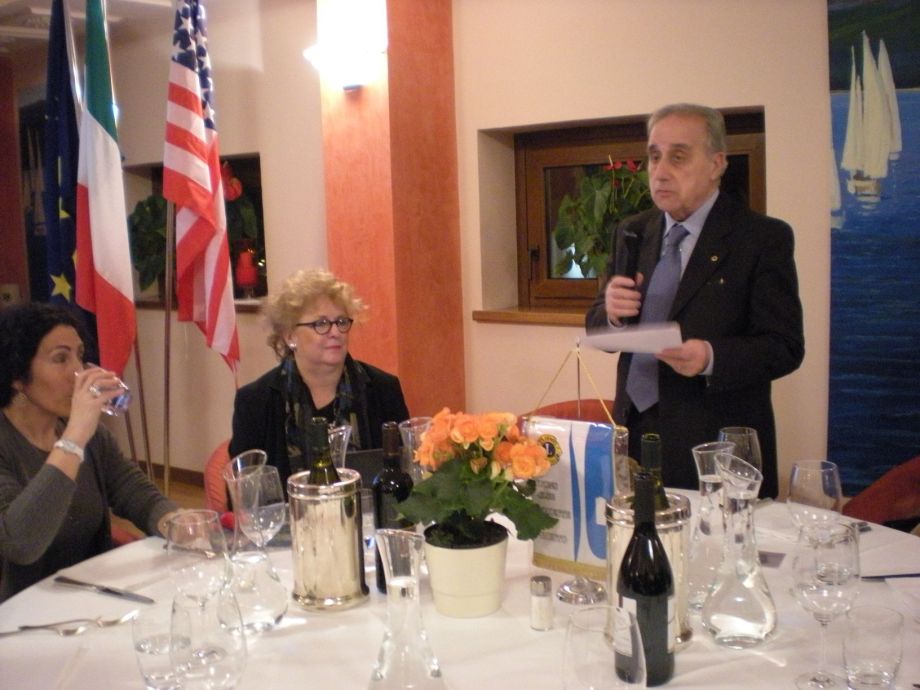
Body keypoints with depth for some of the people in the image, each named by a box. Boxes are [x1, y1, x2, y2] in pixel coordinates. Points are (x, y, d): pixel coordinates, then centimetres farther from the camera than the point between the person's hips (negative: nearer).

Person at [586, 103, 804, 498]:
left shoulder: (763, 238, -8)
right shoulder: (631, 234, 8)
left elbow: (785, 347, -10)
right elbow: (597, 329, 10)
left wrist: (711, 358, -28)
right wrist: (611, 313, -13)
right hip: (634, 435, 4)